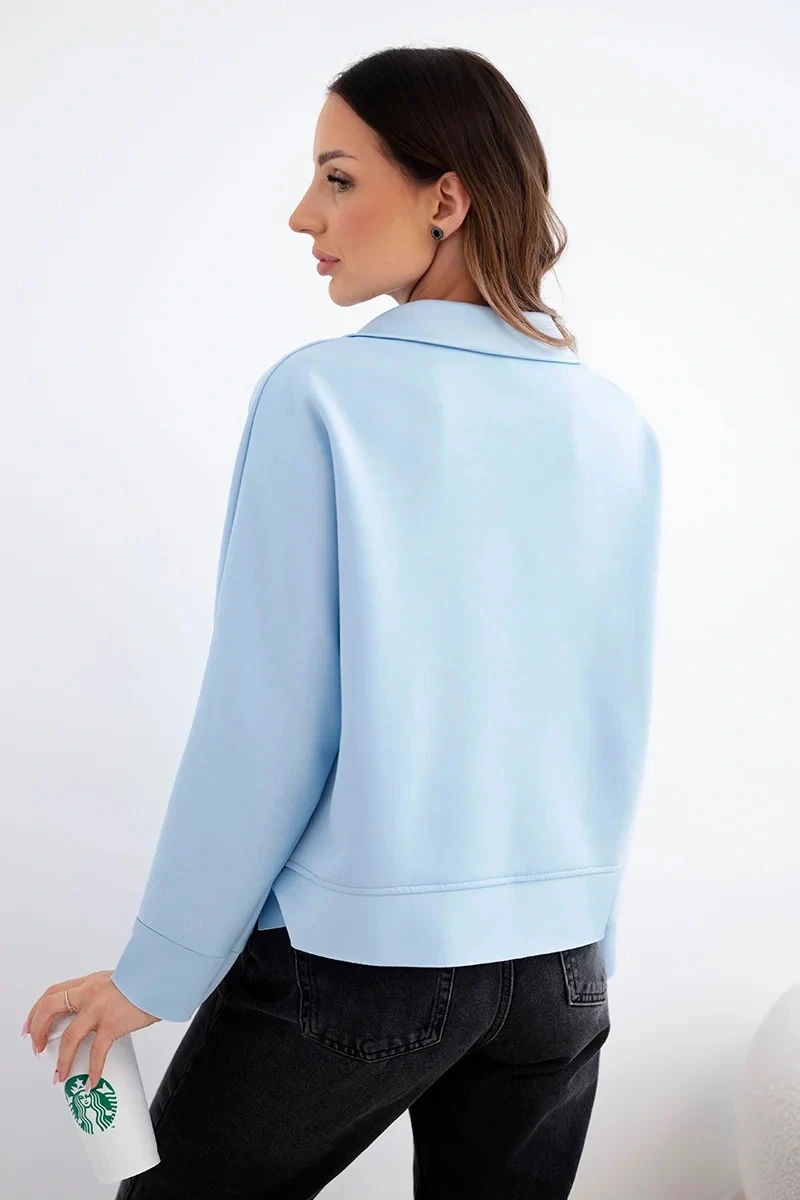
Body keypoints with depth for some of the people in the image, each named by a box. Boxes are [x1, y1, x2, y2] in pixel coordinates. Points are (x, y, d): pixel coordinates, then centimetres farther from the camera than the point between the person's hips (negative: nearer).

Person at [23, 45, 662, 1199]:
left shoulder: (322, 397, -14)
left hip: (352, 958, -4)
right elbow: (617, 722, 6)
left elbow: (266, 715, -13)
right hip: (560, 966, 5)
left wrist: (159, 970, -2)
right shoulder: (620, 427, 0)